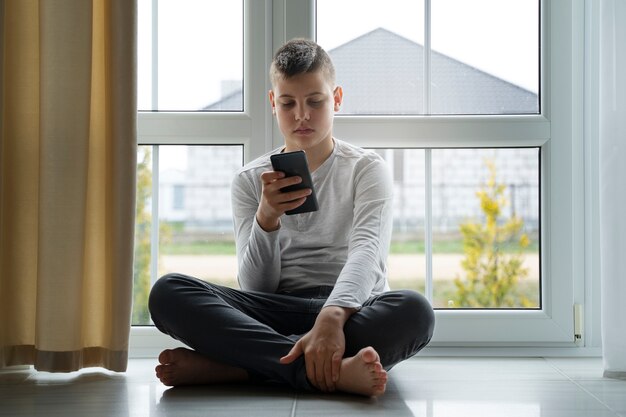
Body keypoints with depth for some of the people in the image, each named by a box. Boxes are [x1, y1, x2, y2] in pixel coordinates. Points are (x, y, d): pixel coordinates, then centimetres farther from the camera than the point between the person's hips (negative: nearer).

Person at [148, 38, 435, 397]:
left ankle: (229, 364, -31)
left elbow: (367, 250, -14)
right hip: (276, 312, 2)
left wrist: (332, 317, -36)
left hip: (351, 311, -1)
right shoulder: (251, 180, 12)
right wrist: (267, 217, -18)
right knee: (167, 292, -23)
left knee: (414, 311, -36)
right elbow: (255, 289, 3)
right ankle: (333, 371, -36)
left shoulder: (367, 168, 6)